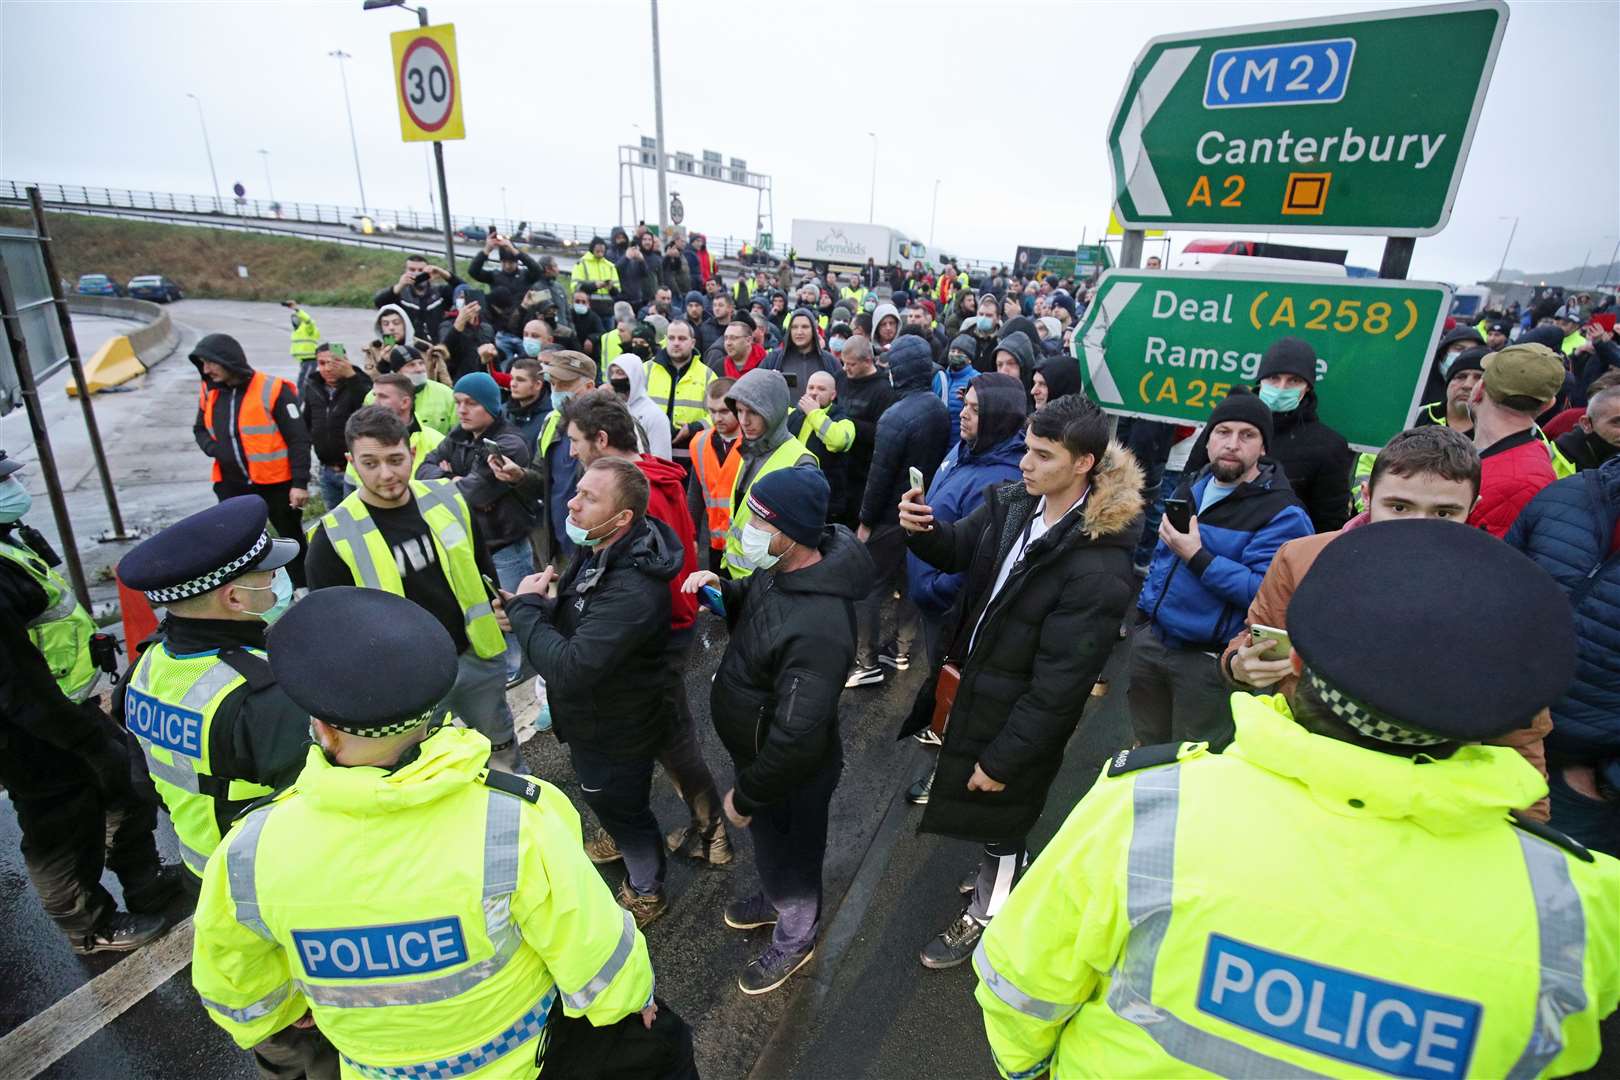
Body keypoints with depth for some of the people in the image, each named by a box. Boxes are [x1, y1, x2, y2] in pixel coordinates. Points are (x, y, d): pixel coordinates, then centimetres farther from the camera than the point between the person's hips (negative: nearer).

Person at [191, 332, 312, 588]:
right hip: (231, 485, 6)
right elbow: (200, 429, 20)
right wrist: (214, 449, -4)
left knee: (291, 538, 11)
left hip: (276, 482, -5)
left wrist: (300, 482, -17)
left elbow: (299, 439, -14)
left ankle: (303, 589, 26)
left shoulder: (272, 389, -15)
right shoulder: (210, 392, 4)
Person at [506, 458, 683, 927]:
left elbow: (569, 668, -40)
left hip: (616, 730, -8)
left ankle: (646, 891, 46)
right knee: (602, 797, 33)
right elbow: (577, 622, 9)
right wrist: (537, 608, -13)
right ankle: (621, 841, 63)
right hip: (594, 715, 9)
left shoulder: (632, 590, -39)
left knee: (621, 806, 18)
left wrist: (526, 607, -26)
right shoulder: (599, 552, -8)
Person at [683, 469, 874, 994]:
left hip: (791, 773, -8)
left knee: (787, 854, 22)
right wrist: (722, 590, -11)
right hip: (758, 747, 8)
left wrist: (745, 796, -19)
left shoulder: (817, 627, -42)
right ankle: (775, 899, 64)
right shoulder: (781, 567, -12)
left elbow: (796, 738, -35)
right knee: (770, 844, 33)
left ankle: (795, 939, 53)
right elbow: (755, 609, 10)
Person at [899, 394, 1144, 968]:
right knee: (980, 812, 29)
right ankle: (1002, 874, 59)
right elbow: (959, 549, 6)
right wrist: (923, 529, -17)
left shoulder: (1099, 569, -30)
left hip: (1019, 716, -7)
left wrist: (1002, 757, -17)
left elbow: (1059, 683, -25)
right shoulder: (1013, 502, -10)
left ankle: (983, 916, 48)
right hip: (970, 682, 7)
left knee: (999, 818, 19)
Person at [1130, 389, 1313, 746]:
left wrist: (1196, 556, -28)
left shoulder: (1283, 514, -16)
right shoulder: (1191, 486, 7)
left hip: (1208, 660, -6)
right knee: (1147, 749, 23)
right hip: (1149, 640, 7)